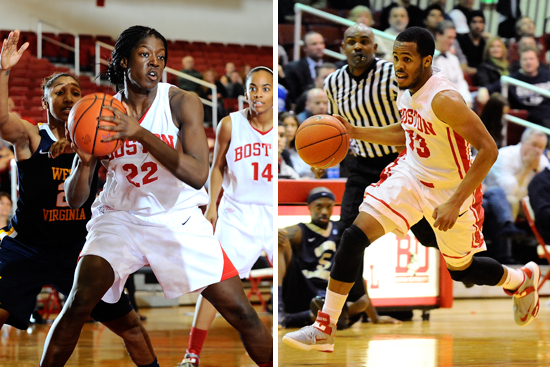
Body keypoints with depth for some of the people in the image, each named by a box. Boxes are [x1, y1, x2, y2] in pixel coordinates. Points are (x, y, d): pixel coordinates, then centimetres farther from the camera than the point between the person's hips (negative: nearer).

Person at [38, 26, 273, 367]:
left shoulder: (182, 103, -11)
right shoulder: (100, 115, -6)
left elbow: (198, 175, -25)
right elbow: (74, 199, -3)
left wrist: (139, 133, -32)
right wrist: (84, 162, -26)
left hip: (178, 219, 0)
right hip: (119, 219, 1)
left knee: (241, 313, -7)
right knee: (79, 302, -20)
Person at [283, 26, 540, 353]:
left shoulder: (444, 99, -28)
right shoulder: (406, 92, -3)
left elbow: (488, 150, -29)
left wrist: (455, 203, -31)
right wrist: (355, 132, 8)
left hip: (449, 190, -6)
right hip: (410, 176, 6)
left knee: (461, 270, 13)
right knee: (354, 236, -12)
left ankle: (523, 279, 45)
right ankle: (324, 329, -8)